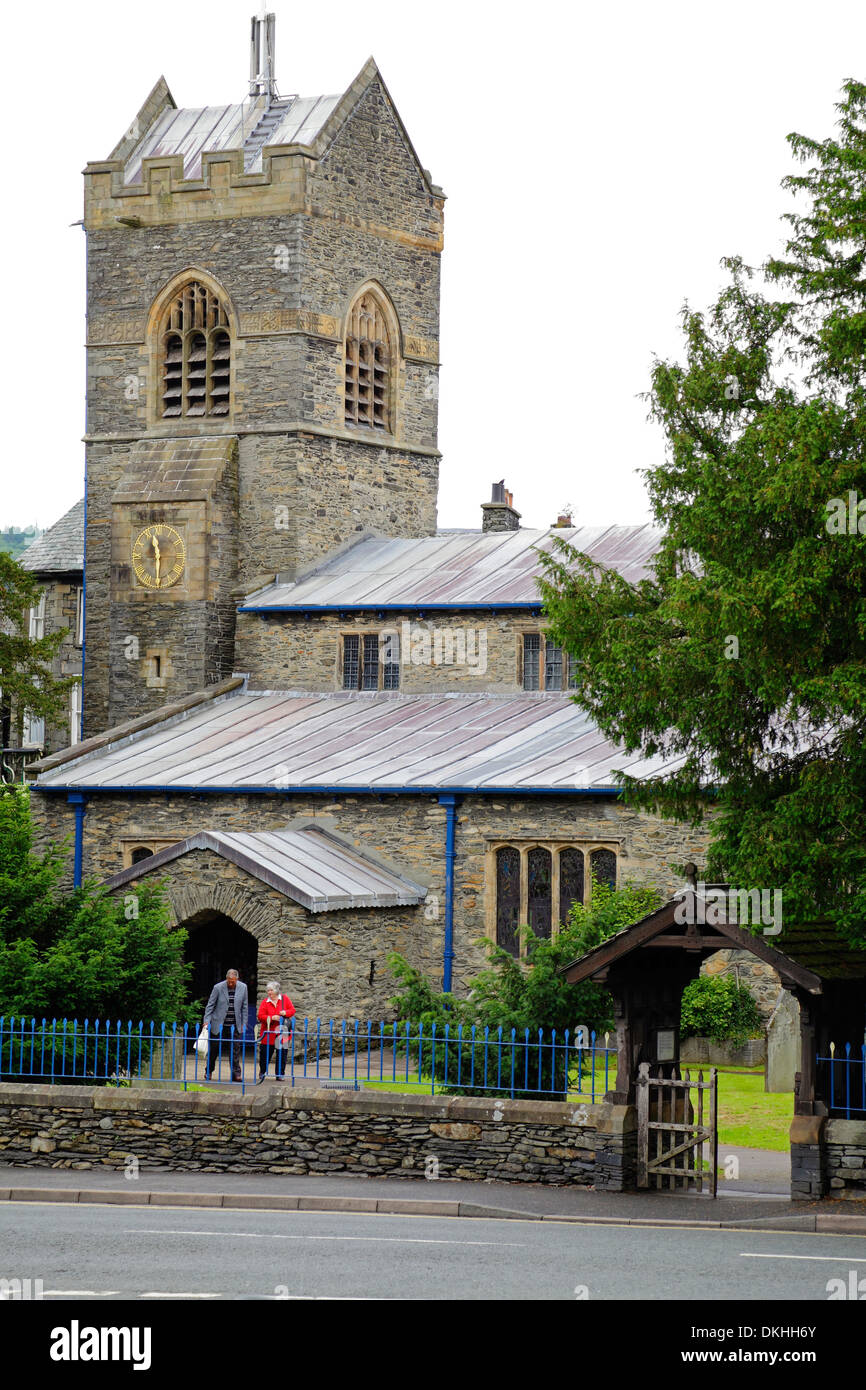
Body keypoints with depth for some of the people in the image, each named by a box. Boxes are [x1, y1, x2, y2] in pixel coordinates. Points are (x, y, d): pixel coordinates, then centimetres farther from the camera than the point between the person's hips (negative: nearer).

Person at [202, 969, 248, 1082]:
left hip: (235, 1026, 2)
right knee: (214, 1049, 6)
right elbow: (210, 1005, -3)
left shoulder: (243, 988, 0)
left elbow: (244, 1007, 6)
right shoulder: (218, 988, -8)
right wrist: (207, 1021, -11)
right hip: (219, 1025, -2)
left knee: (235, 1050, -2)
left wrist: (243, 1024, 4)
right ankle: (208, 1072, 21)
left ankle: (236, 1073, 1)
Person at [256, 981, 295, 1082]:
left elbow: (292, 1010, 6)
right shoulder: (265, 1002, -1)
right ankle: (262, 1072, 24)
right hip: (269, 1033, -1)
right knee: (265, 1053, 4)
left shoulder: (285, 999, 3)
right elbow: (260, 1016, -6)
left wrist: (286, 1013, -15)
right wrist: (271, 1018, -21)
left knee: (282, 1053, 1)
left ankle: (279, 1074, 11)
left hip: (282, 1032, 1)